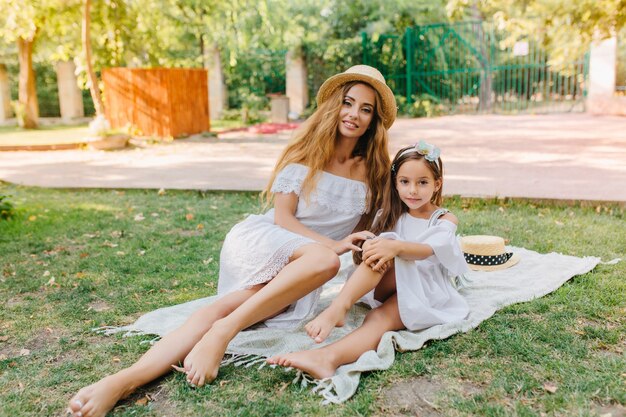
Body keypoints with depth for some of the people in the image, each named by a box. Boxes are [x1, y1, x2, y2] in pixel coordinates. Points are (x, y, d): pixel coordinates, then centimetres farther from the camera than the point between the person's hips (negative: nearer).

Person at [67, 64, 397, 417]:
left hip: (297, 279, 3)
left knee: (223, 310, -27)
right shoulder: (308, 150, 0)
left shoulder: (372, 169, 10)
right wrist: (332, 245, -18)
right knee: (323, 260, -38)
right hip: (262, 241, -3)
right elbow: (282, 216, -7)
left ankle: (127, 380, -39)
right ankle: (223, 332, -38)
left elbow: (360, 234, 20)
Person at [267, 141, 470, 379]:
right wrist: (368, 251, -24)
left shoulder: (445, 219, 5)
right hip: (390, 286, 3)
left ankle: (328, 357, -60)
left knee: (380, 318, -36)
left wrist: (396, 247, -39)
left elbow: (427, 249, -17)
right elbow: (368, 243, 3)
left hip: (426, 293, -2)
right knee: (381, 254, -31)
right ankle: (338, 308, -51)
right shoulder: (389, 215, 17)